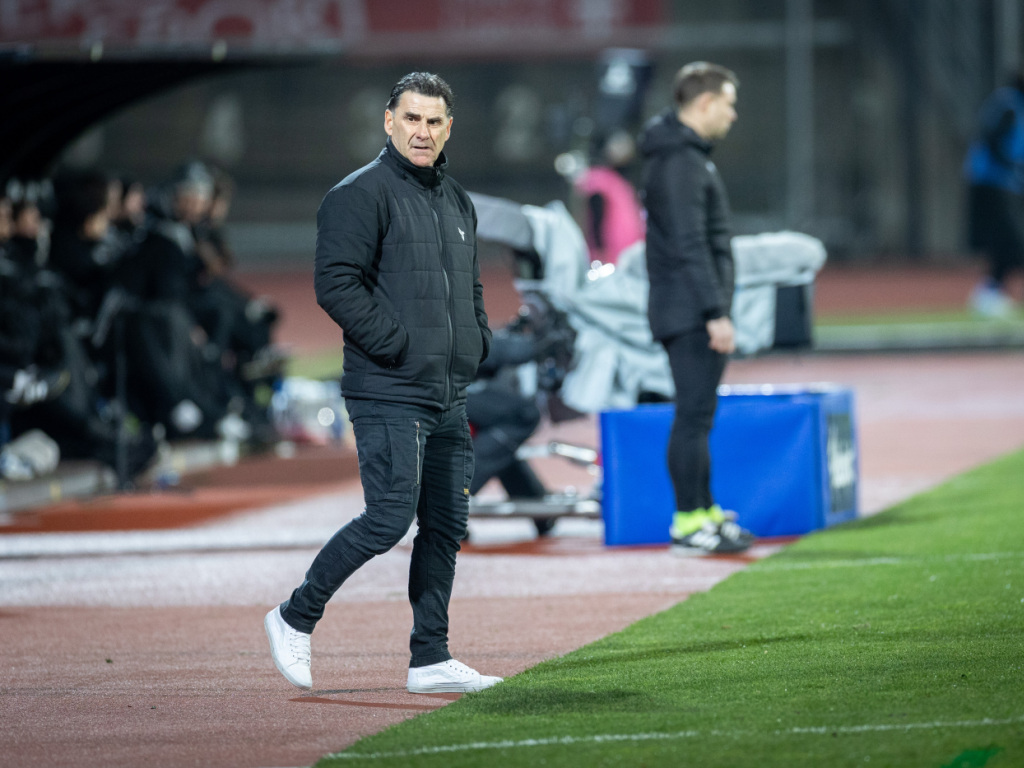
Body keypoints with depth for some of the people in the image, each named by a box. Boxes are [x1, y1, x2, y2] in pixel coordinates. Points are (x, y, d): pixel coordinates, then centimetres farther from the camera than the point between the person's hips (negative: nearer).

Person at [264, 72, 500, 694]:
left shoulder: (457, 202, 18)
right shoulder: (361, 195, -8)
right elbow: (336, 284, -16)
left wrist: (477, 342, 12)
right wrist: (398, 344, -19)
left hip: (450, 397, 8)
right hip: (389, 393, -8)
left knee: (447, 525, 7)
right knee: (390, 518, -13)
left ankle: (431, 659, 12)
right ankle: (296, 618, 3)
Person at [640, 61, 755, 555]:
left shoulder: (687, 156, 18)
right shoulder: (680, 162, -15)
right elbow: (689, 246, -21)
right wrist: (716, 312, -23)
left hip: (694, 315, 10)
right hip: (691, 313, -10)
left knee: (697, 415, 13)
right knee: (694, 416, -8)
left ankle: (704, 511, 18)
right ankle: (690, 521, -6)